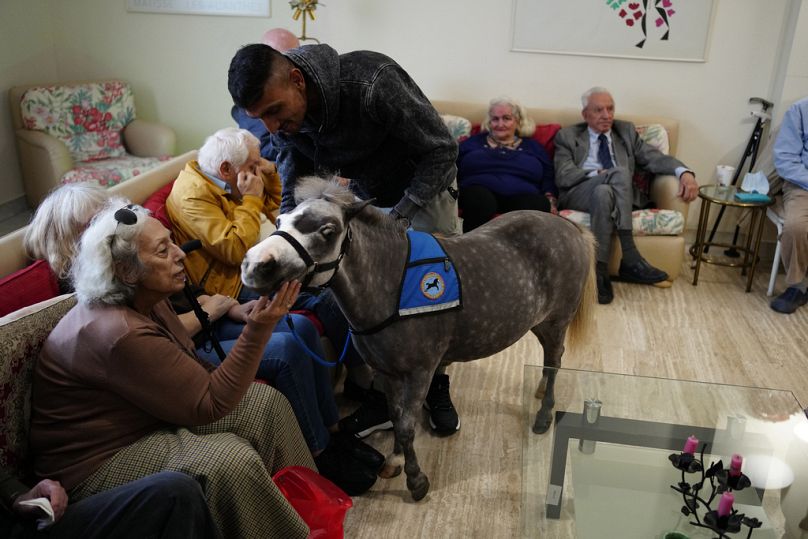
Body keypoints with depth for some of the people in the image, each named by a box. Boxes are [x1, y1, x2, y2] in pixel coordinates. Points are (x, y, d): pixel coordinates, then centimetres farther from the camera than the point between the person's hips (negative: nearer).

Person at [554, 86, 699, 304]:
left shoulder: (626, 131, 20)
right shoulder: (567, 136, 12)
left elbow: (654, 157, 7)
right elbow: (563, 176, -3)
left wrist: (684, 172, -12)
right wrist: (599, 174, -17)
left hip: (619, 195, 2)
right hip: (578, 194, -2)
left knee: (603, 193, -36)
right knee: (620, 173, -33)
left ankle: (599, 271, -38)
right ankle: (629, 258, -36)